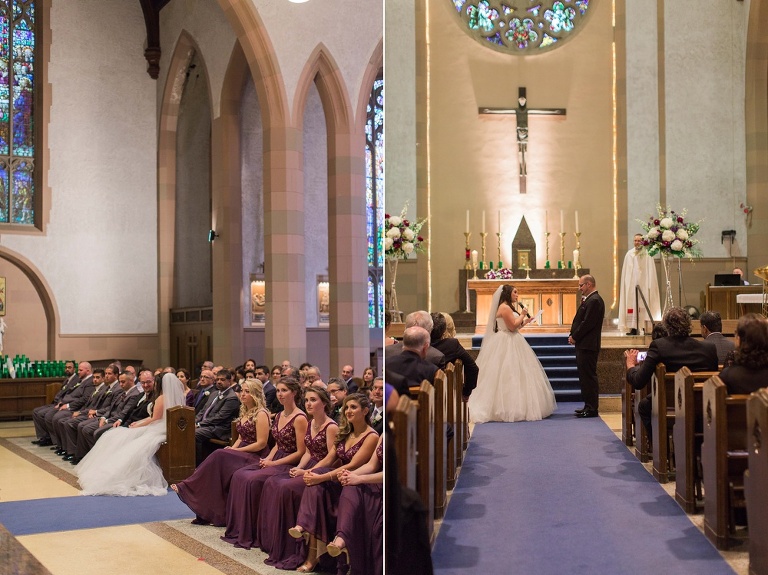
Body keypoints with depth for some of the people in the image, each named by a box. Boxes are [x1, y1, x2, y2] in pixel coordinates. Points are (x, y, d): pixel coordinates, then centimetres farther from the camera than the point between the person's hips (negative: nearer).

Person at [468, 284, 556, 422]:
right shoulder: (505, 308, -14)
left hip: (512, 343, 11)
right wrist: (522, 315, -8)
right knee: (509, 376, -8)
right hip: (507, 344, -11)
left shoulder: (509, 307, 18)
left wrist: (525, 321, 14)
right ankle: (512, 409, -6)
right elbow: (513, 326, -20)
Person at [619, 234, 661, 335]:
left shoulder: (647, 254, 0)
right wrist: (624, 284, 7)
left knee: (644, 304, -5)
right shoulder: (629, 254, 10)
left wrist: (650, 285, -9)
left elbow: (651, 271, -2)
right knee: (632, 303, -3)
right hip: (631, 284, 3)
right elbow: (625, 271, 13)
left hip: (643, 284, -3)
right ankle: (634, 328, -3)